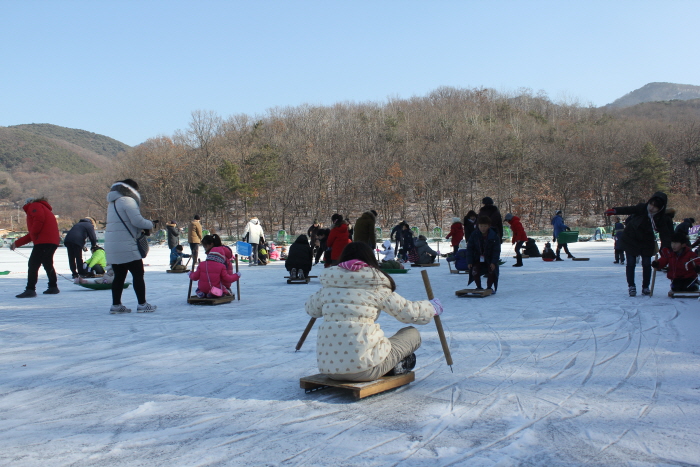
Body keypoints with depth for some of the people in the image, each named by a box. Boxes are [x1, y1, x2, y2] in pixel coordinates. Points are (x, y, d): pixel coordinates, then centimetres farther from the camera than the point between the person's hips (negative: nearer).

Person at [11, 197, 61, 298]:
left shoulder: (34, 206, 6)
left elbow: (39, 218, -19)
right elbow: (31, 235, 32)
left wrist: (34, 231, -9)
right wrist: (17, 243, 32)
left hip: (44, 241, -10)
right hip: (52, 241, 10)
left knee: (33, 264, -10)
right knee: (47, 264, 21)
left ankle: (30, 290, -15)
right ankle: (53, 287, 28)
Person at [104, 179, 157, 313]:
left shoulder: (113, 202, 21)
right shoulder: (127, 200, -9)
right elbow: (137, 221, -17)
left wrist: (142, 229, 11)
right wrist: (150, 225, 1)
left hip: (111, 246, 9)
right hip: (126, 246, -9)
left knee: (119, 276, 12)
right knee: (138, 274, -1)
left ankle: (116, 305, 13)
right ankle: (142, 304, 1)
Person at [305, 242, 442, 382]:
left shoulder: (327, 285, 9)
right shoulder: (375, 286, -2)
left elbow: (311, 309, 27)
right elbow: (409, 312, 5)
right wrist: (433, 307, 25)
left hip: (326, 366, 4)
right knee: (412, 334, 15)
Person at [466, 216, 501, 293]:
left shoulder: (494, 236, -11)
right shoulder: (474, 235, -7)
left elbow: (497, 250, -9)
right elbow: (469, 249, -3)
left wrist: (494, 262, -20)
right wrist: (469, 262, -11)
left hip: (489, 259, -1)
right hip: (478, 259, 1)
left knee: (491, 272, -19)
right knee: (474, 271, -20)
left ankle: (489, 287, 8)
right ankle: (479, 287, 3)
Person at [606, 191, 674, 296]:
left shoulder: (663, 219, -18)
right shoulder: (642, 208, -21)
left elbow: (665, 234, -19)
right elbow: (628, 210, -7)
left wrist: (665, 247, -32)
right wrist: (614, 211, -15)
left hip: (647, 241, 1)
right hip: (631, 239, -1)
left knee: (647, 264, 2)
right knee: (631, 263, -3)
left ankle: (645, 287, 16)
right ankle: (631, 286, 8)